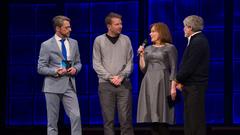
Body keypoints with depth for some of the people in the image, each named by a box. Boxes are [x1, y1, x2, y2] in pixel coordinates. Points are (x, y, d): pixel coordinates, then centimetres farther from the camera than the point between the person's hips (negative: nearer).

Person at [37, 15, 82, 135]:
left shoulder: (73, 43, 10)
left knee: (76, 116, -8)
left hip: (69, 85, 3)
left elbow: (78, 63, 18)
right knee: (52, 120, 3)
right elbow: (41, 68, -3)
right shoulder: (46, 45, -3)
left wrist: (75, 69, -5)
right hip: (53, 86, -3)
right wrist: (55, 71, -18)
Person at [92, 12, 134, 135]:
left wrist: (121, 76, -8)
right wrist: (110, 77, -9)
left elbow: (129, 62, 7)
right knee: (108, 119, 1)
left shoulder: (126, 40, 8)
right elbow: (96, 64, 0)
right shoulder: (99, 40, 3)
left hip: (124, 83, 1)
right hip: (105, 84, -1)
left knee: (126, 118, -3)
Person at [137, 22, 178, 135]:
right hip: (149, 84, 5)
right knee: (152, 117, 1)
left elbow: (173, 70, -5)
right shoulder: (148, 49, 14)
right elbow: (143, 69, 12)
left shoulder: (170, 48, 0)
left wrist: (173, 87, -14)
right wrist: (141, 55, 2)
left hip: (162, 84, -5)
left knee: (162, 119, -9)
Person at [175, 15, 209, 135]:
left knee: (195, 118, -8)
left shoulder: (198, 42, -17)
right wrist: (181, 80, 5)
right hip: (191, 85, 10)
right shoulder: (197, 40, 14)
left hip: (195, 86, -10)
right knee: (190, 117, 13)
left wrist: (178, 79, -7)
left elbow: (190, 66, -20)